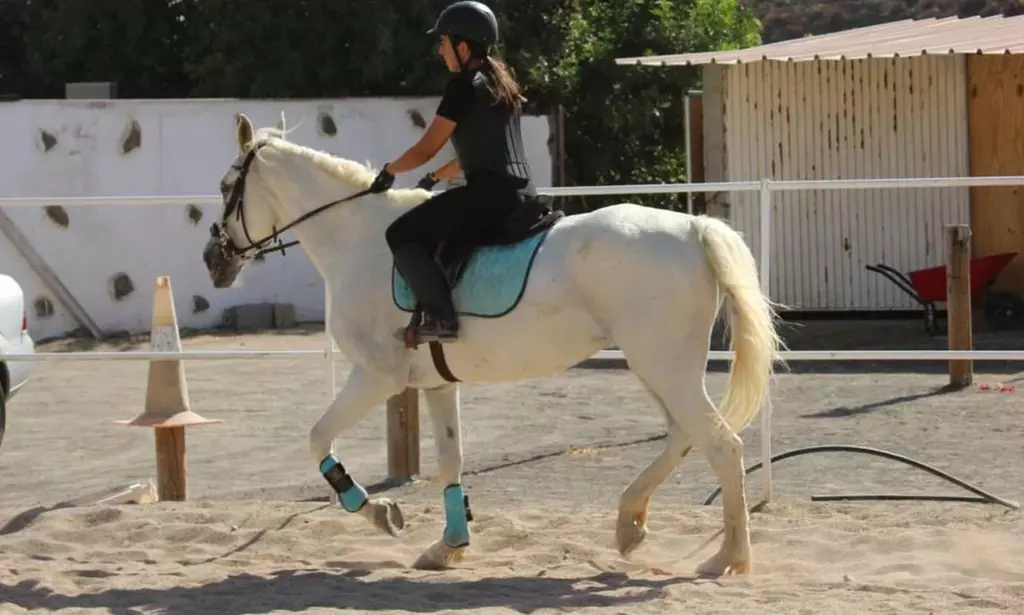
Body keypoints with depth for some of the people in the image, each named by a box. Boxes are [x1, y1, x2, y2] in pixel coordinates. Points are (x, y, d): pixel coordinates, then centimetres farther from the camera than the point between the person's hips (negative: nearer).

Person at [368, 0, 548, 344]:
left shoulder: (463, 85, -7)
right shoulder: (500, 82, 20)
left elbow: (425, 151, -4)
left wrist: (389, 171, 12)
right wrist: (435, 178, 32)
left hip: (489, 196, -10)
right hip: (524, 198, 10)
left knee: (402, 234, -7)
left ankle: (441, 317, -17)